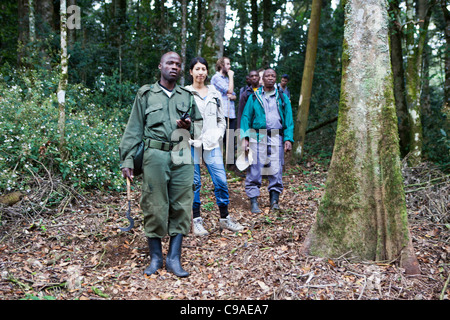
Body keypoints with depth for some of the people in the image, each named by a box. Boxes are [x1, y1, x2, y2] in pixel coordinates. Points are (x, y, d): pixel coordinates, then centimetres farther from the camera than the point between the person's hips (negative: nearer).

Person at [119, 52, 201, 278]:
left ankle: (174, 258, 10)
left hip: (182, 157, 3)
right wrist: (127, 159, -3)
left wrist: (189, 127, -3)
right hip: (155, 156, -2)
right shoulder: (146, 94, 10)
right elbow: (133, 130, 6)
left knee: (181, 207, 1)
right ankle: (155, 257, 13)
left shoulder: (187, 96, 17)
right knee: (154, 207, -1)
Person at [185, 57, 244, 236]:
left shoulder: (214, 93, 15)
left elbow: (221, 119, 18)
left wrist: (217, 135, 4)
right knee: (194, 182, 0)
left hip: (211, 144, 3)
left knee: (221, 181, -2)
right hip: (192, 144, -2)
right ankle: (196, 221, 12)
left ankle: (224, 218, 13)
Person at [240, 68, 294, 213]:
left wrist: (288, 138, -1)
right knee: (254, 170, -4)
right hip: (257, 137, -1)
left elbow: (288, 119, 11)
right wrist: (245, 137, -4)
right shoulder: (254, 97, 11)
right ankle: (254, 202, 2)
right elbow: (246, 117, 7)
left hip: (276, 137, 1)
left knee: (276, 170, 0)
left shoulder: (282, 98, 15)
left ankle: (274, 200, 10)